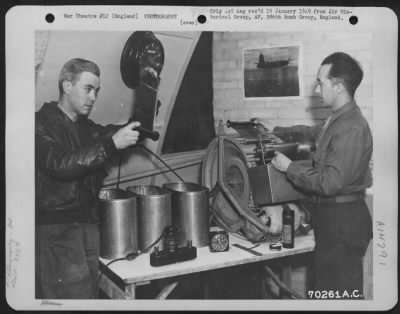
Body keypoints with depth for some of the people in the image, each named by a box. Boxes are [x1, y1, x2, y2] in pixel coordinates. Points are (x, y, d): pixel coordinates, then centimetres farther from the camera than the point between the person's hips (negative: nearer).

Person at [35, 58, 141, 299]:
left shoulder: (86, 127, 15)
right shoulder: (42, 125, -10)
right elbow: (61, 164, -24)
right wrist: (112, 144, -31)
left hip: (88, 223, 7)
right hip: (57, 229, -7)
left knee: (90, 293, 9)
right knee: (73, 297, -6)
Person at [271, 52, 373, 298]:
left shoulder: (351, 129, -23)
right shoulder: (338, 120, 8)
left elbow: (330, 182, -27)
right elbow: (312, 132, 30)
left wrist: (290, 167, -16)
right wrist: (275, 132, 24)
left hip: (343, 220, -10)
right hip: (332, 215, 10)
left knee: (339, 290, 2)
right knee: (328, 283, 21)